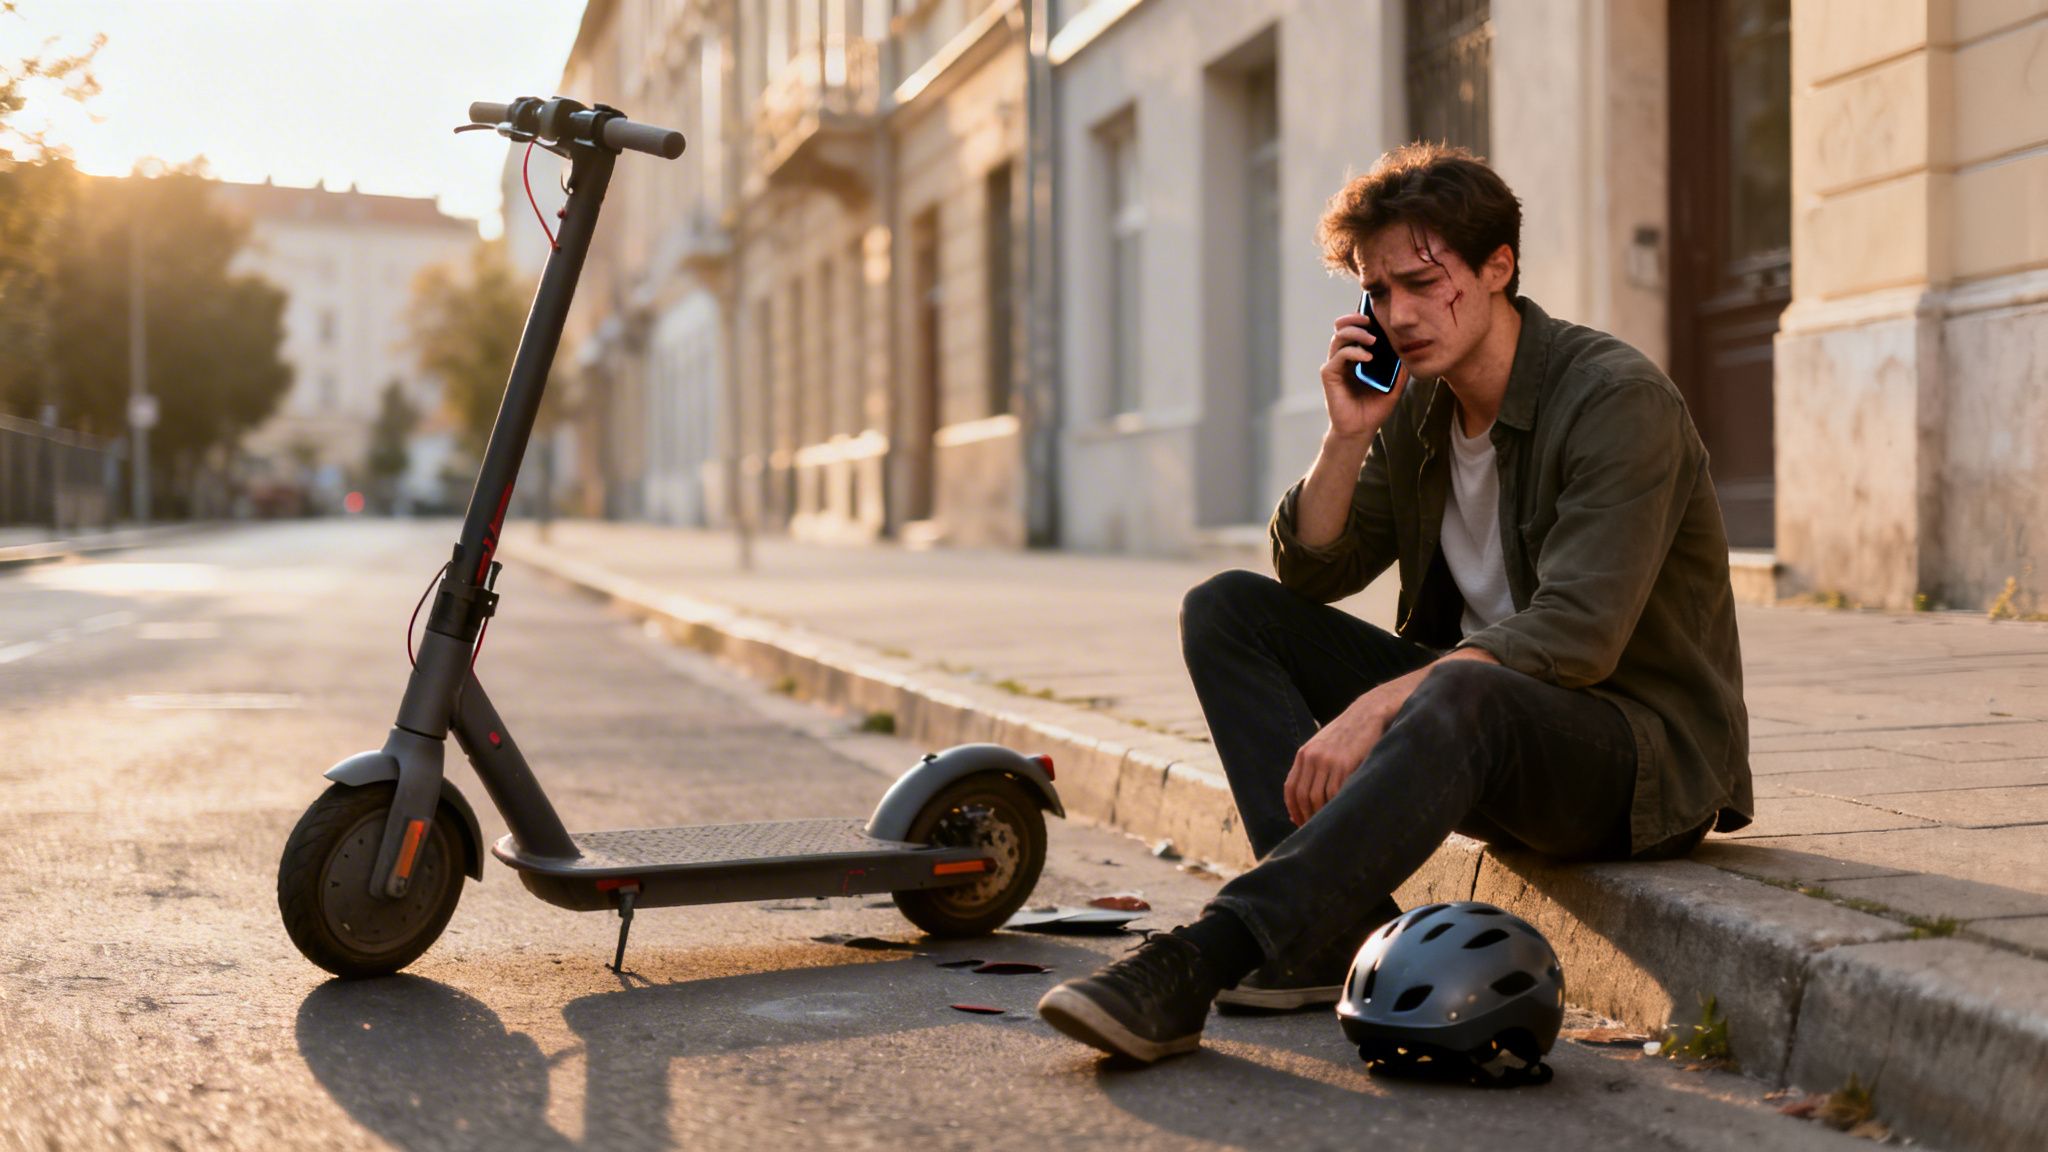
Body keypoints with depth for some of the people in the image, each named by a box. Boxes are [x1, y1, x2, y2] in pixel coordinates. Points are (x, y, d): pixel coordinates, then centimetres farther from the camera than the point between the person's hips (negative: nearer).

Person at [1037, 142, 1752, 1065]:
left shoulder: (1619, 400, -15)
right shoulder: (1417, 407, 7)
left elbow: (1577, 633, -27)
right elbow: (1307, 577, 8)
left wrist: (1376, 709, -35)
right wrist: (1348, 436, -8)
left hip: (1645, 750, -7)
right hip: (1473, 743, 8)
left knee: (1462, 697, -41)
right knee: (1227, 610, -4)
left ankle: (1194, 964, -46)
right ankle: (1337, 931, -19)